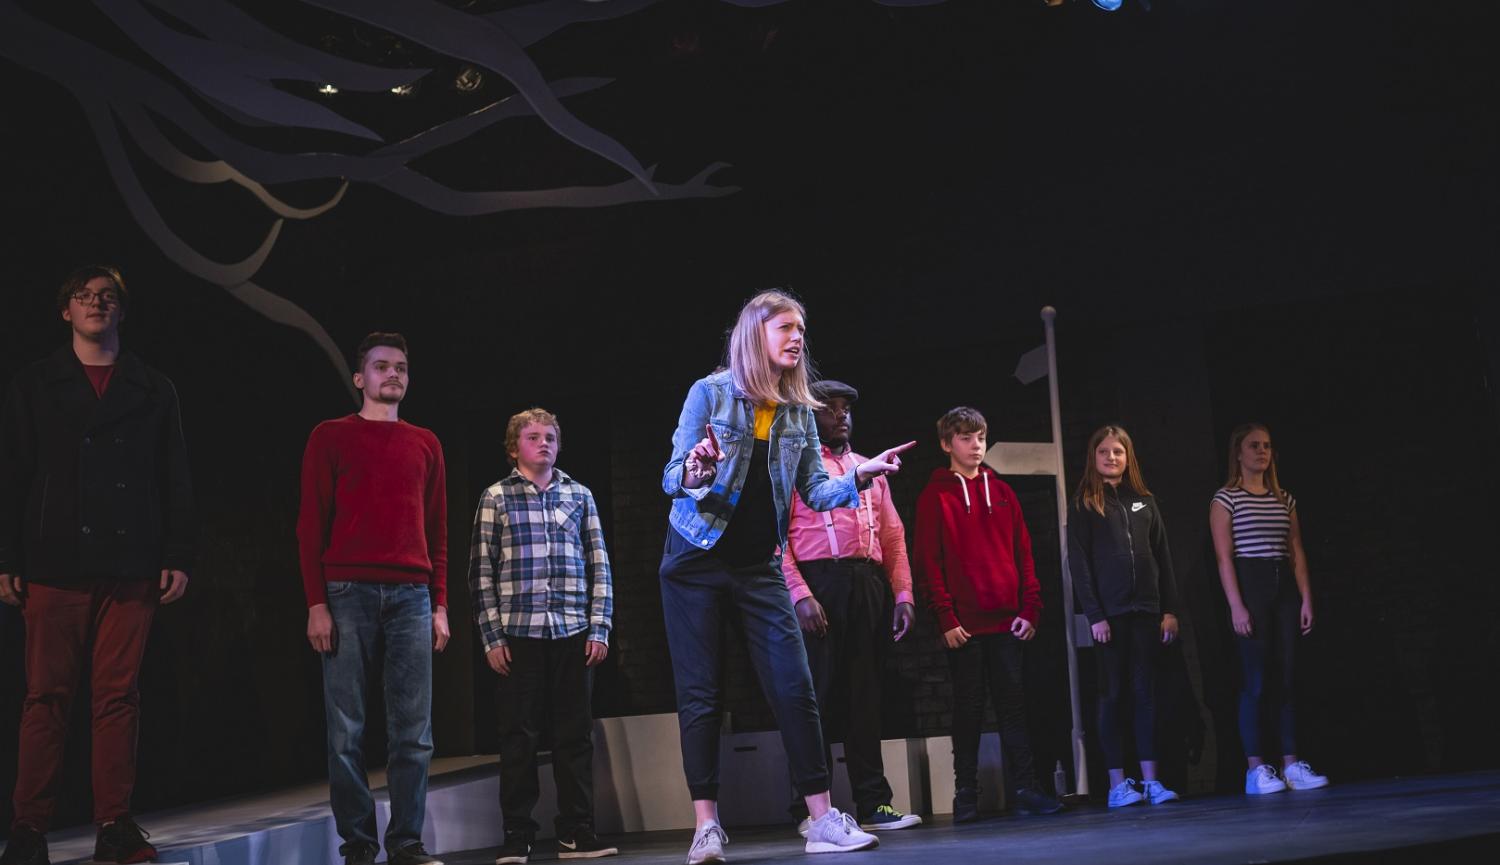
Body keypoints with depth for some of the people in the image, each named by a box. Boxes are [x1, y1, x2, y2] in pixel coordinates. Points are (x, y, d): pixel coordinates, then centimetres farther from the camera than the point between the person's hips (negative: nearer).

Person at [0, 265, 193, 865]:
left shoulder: (153, 390, 13)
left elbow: (175, 482, 10)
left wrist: (178, 557, 2)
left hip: (130, 567, 1)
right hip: (55, 564, -1)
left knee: (118, 696, 1)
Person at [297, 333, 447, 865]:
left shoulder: (425, 444, 18)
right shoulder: (331, 437, 9)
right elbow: (311, 525, 3)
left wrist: (440, 605, 8)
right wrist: (316, 603, -6)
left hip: (411, 597, 3)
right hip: (347, 594, -2)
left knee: (413, 731, -1)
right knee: (347, 730, -3)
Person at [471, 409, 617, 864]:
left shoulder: (579, 495, 11)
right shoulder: (496, 498, 6)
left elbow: (599, 566, 10)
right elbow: (482, 573, 3)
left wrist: (599, 629, 3)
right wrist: (492, 636, -3)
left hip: (573, 634, 2)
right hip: (519, 634, -2)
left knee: (575, 735, 5)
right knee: (519, 737, 2)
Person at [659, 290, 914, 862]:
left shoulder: (800, 413, 6)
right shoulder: (710, 393, -6)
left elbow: (815, 491, 1)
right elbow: (671, 478, -8)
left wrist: (858, 477, -18)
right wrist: (693, 475, -32)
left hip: (759, 567, 4)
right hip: (697, 562, -3)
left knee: (794, 687, -4)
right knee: (699, 693, -3)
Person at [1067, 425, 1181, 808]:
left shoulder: (1144, 500, 13)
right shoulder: (1083, 505, 2)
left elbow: (1163, 557, 12)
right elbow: (1078, 564, -4)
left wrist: (1170, 609, 4)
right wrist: (1094, 615, -12)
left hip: (1146, 611, 3)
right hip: (1109, 613, -3)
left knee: (1146, 693, 4)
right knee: (1113, 695, 0)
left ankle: (1150, 779, 7)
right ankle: (1117, 783, 3)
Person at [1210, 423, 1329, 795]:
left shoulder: (1284, 499, 15)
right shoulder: (1226, 499, 0)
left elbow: (1297, 552, 13)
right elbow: (1224, 556, -7)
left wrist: (1306, 598, 4)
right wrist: (1236, 605, -14)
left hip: (1284, 587, 5)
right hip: (1250, 586, -5)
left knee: (1287, 677, 3)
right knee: (1257, 679, -6)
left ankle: (1292, 763, 7)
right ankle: (1256, 768, -2)